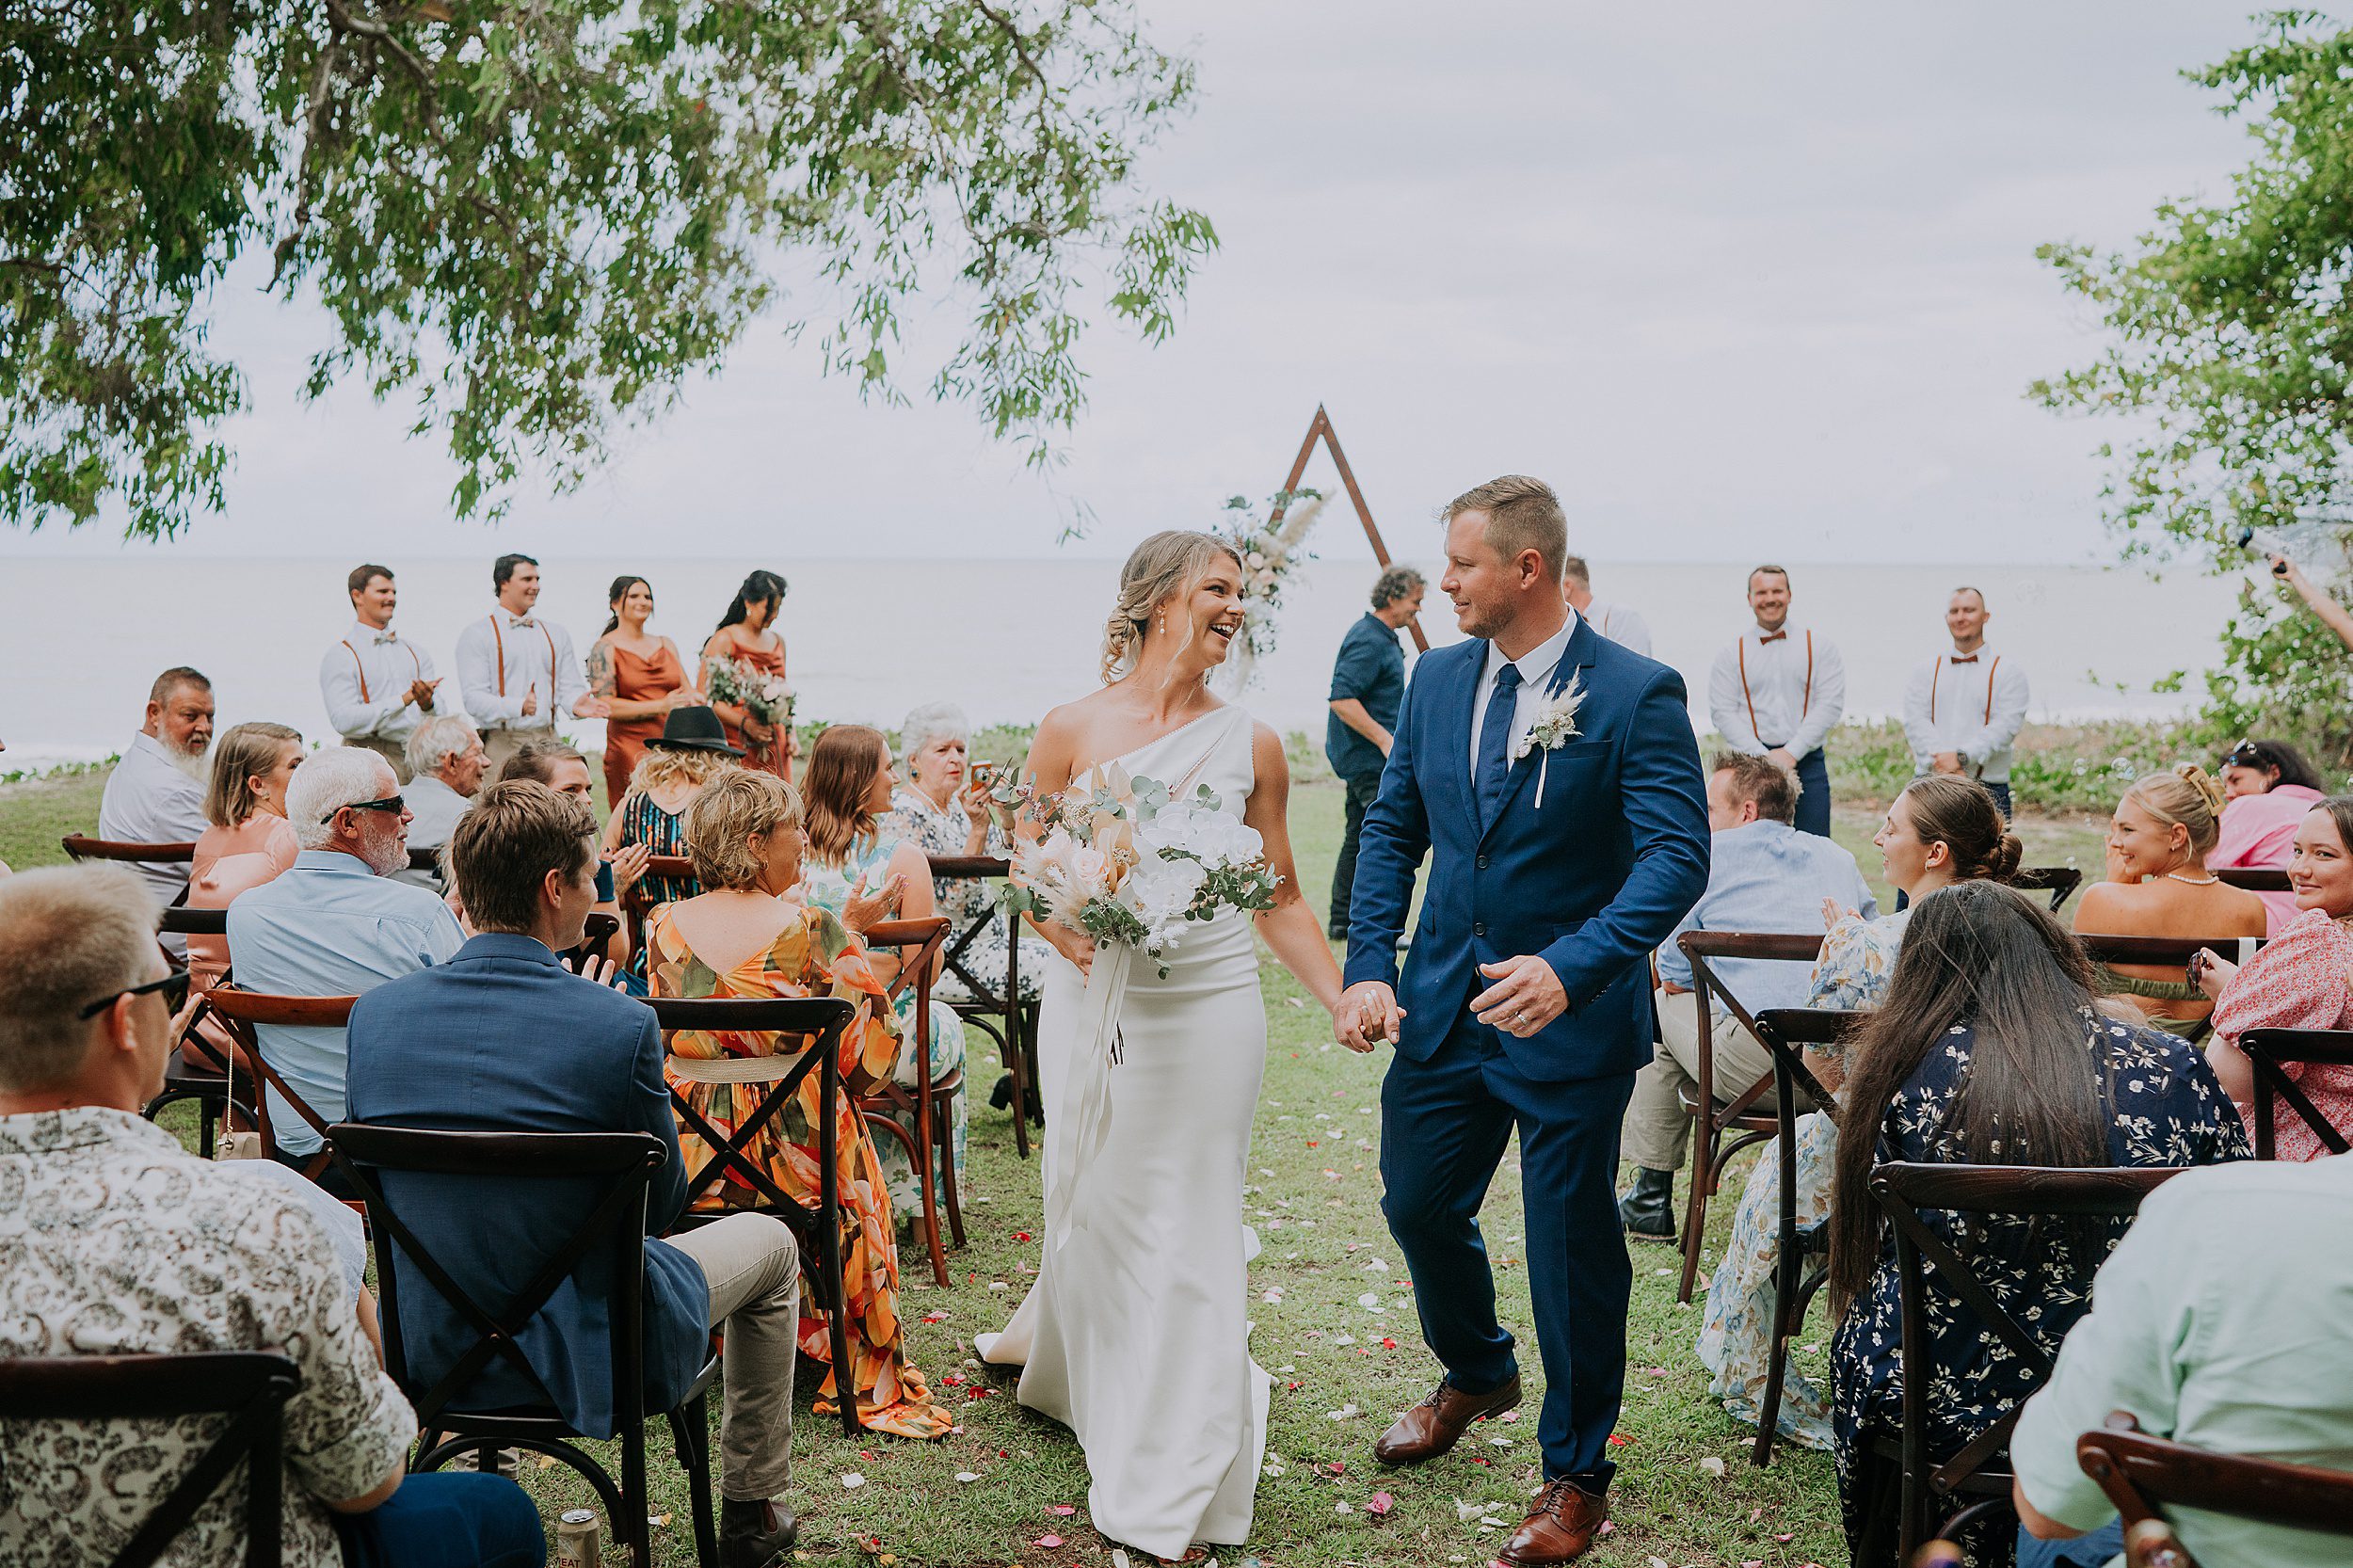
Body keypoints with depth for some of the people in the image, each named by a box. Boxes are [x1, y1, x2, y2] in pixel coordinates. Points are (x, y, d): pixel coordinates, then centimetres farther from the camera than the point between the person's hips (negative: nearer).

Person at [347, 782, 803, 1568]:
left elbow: (374, 1176, 7)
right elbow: (660, 1204, -8)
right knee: (769, 1241, 23)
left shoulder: (374, 1014, -9)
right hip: (593, 1356, -5)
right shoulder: (620, 1026, -22)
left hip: (431, 1354, 5)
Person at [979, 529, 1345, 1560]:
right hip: (1090, 1002, 0)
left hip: (1207, 1004, 0)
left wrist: (1349, 1002, -2)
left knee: (1184, 1223, 1)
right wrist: (1075, 938, -16)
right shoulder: (1071, 731, 0)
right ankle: (1051, 1336, 45)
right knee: (1088, 1197, 9)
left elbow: (1280, 899, 7)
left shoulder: (1250, 746, 3)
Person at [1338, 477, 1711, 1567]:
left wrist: (1571, 967, -34)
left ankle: (1574, 1477, 25)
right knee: (1419, 1206, 18)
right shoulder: (1438, 679, 4)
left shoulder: (1636, 693, -15)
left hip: (1570, 1022, -6)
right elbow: (1393, 827, 9)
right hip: (1442, 1009, 6)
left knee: (1572, 1250, 5)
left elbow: (1677, 858, -21)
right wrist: (1369, 967, -3)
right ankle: (1477, 1375, 48)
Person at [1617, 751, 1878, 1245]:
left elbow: (1674, 979, 9)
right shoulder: (1838, 858, 23)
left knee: (1660, 1005, 23)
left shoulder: (1707, 853, 9)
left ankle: (1652, 1199, 26)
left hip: (1757, 1071, -5)